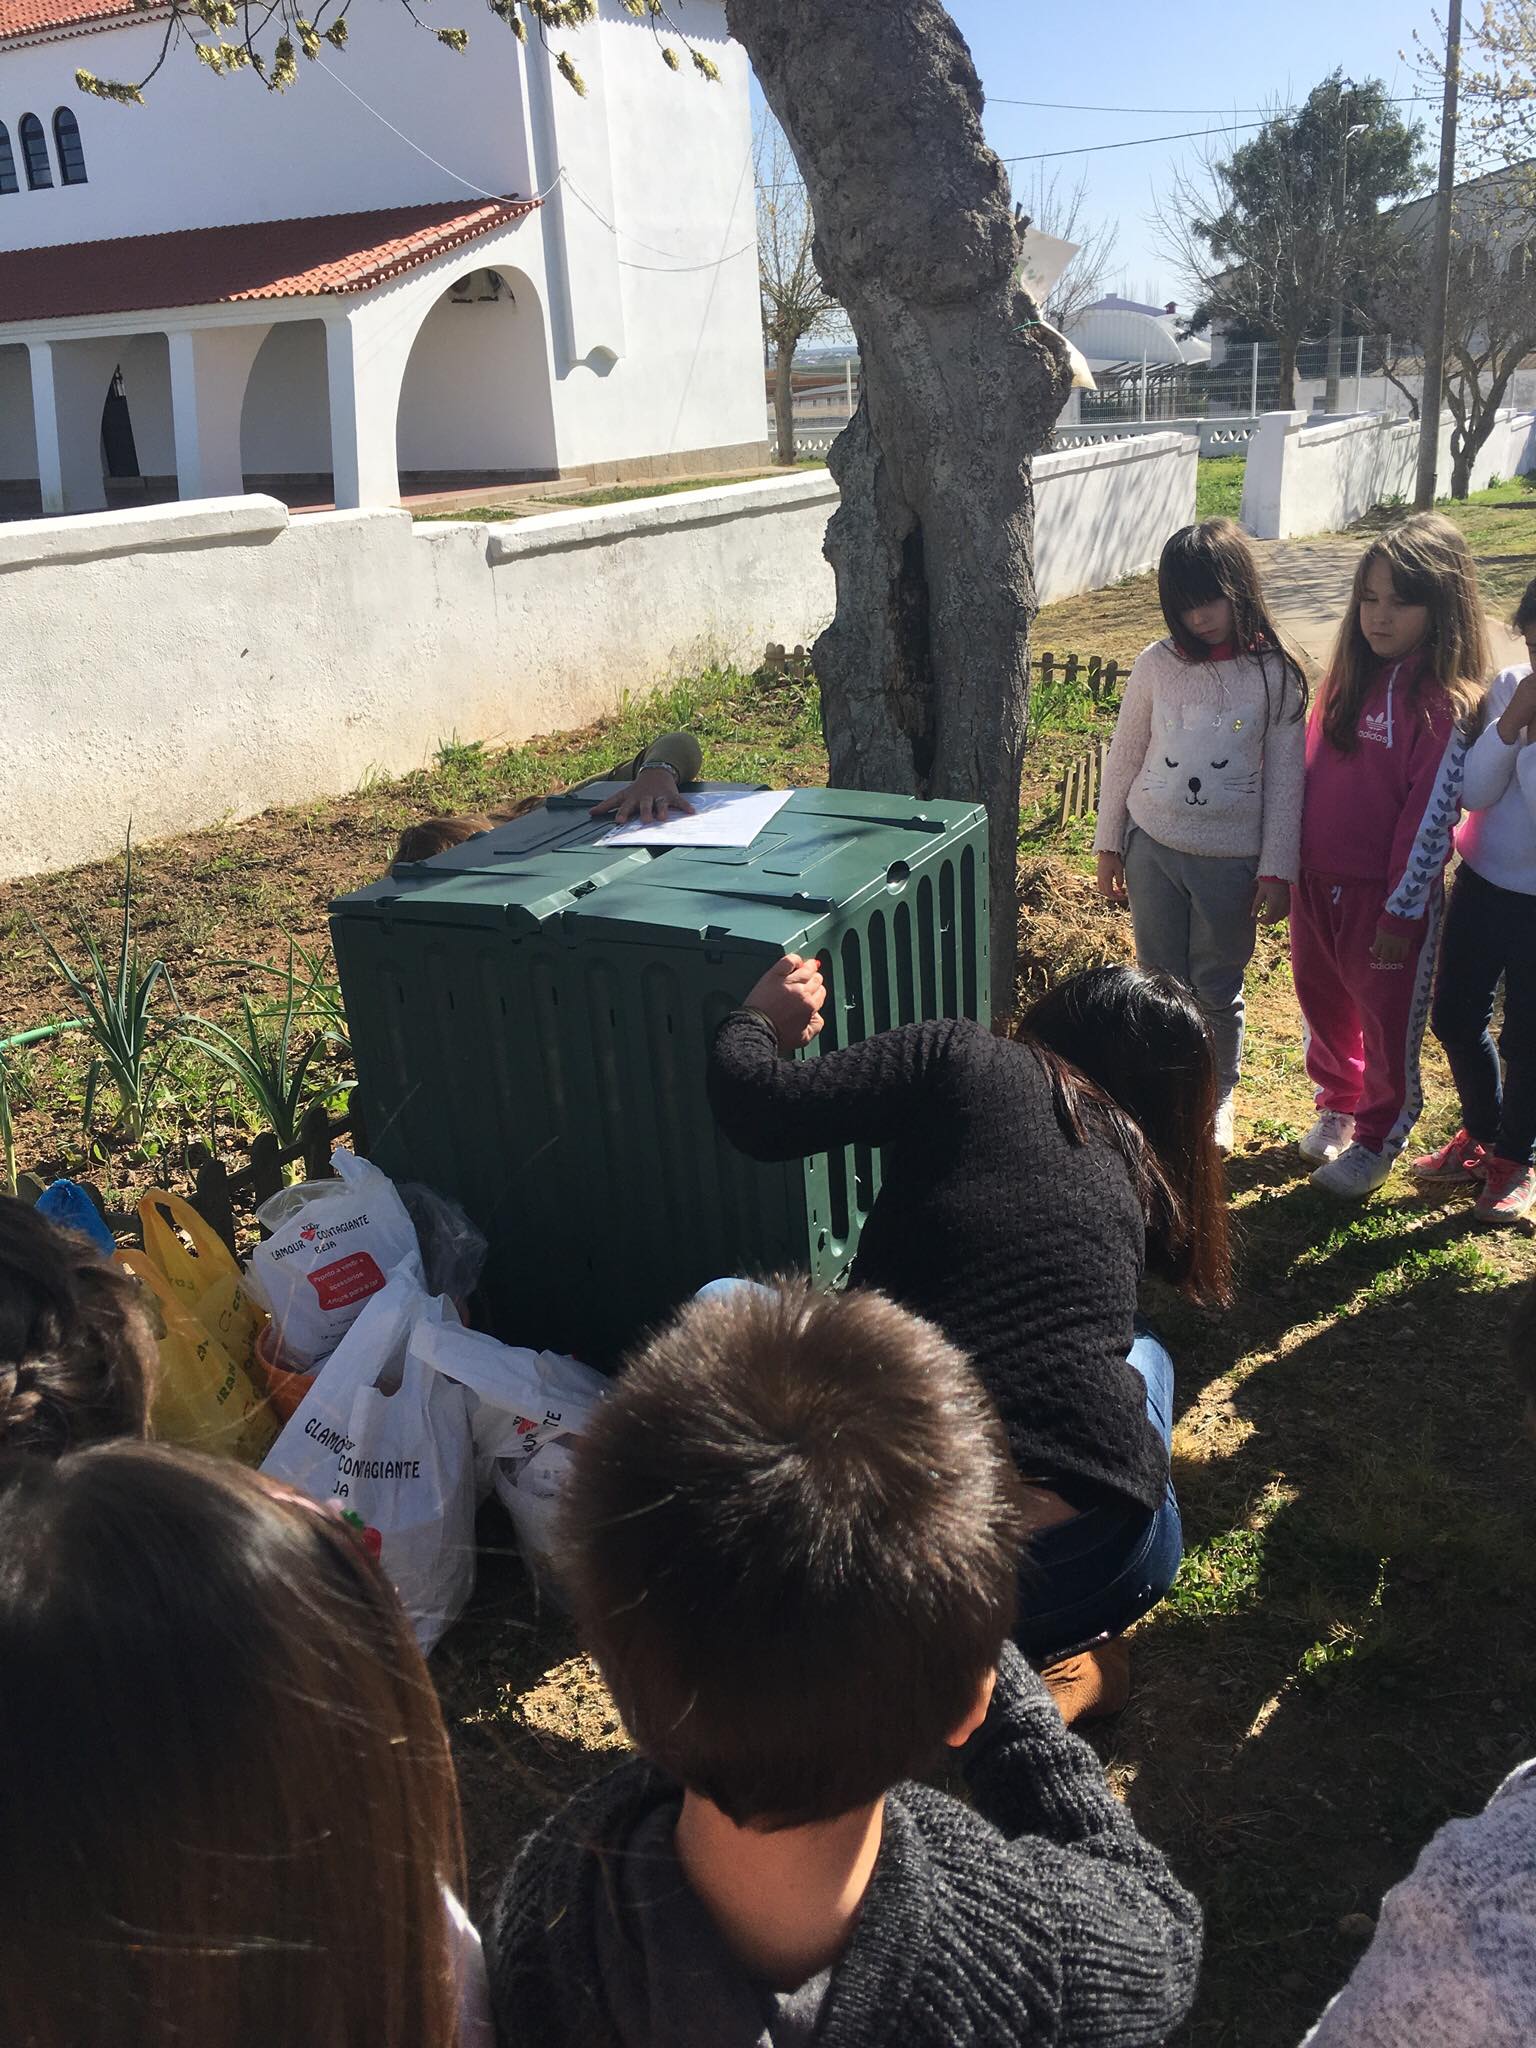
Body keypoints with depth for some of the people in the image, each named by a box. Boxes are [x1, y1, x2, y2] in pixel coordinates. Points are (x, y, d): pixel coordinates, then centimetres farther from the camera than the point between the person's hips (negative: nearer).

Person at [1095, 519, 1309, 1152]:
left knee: (1217, 991, 10)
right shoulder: (1158, 664, -3)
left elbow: (1284, 779, -4)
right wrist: (1108, 845, 7)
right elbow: (1123, 757, 5)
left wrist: (1276, 869, -6)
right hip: (1152, 849, 2)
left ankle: (1218, 1095, 31)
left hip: (1230, 860, -2)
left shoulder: (1275, 674, -8)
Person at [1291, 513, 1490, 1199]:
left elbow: (1432, 816, -16)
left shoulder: (1445, 704, -17)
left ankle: (1377, 1138, 30)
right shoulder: (1351, 673, 2)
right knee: (1323, 1001, 20)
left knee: (1388, 1020, 10)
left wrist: (1401, 911, -14)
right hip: (1317, 879, 6)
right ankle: (1337, 1105, 44)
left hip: (1389, 892, -6)